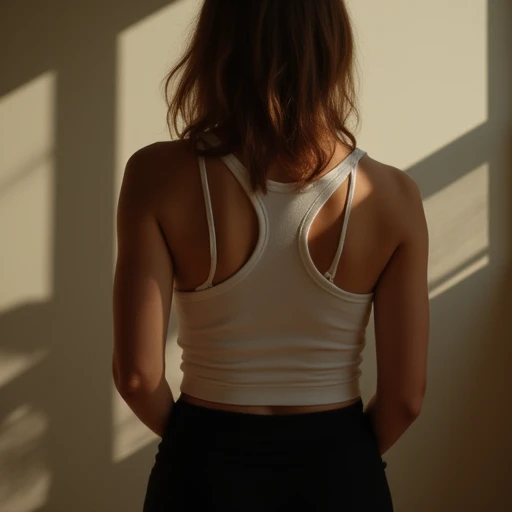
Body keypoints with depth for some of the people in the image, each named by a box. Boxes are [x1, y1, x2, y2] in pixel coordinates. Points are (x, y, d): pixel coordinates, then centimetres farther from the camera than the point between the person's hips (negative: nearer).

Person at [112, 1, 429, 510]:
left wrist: (194, 438, 6)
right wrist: (349, 457, 10)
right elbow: (406, 394, -9)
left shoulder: (160, 176, -17)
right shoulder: (390, 195, -13)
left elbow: (136, 373, -14)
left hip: (207, 470, -1)